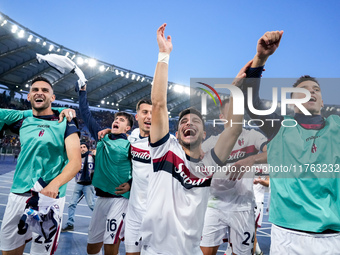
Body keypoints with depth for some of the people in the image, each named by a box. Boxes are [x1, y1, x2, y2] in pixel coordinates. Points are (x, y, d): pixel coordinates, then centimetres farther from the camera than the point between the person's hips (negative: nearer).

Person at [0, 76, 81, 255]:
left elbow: (75, 162, -14)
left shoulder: (65, 123, -5)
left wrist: (54, 184, -30)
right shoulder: (22, 119, 8)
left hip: (49, 196, -4)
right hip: (17, 194, 5)